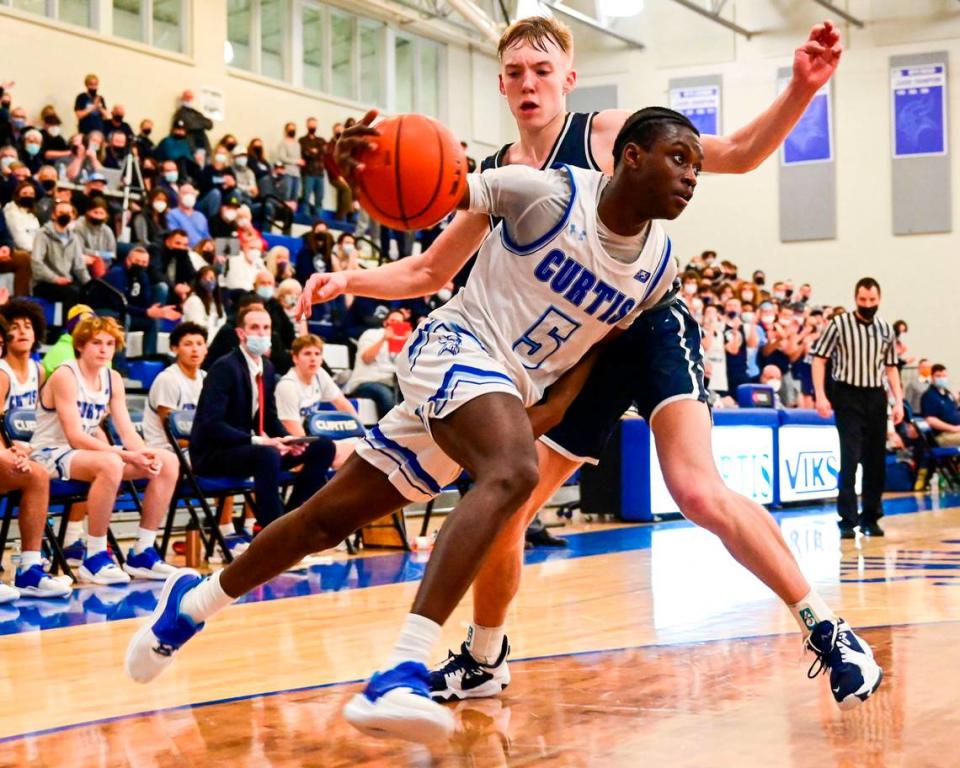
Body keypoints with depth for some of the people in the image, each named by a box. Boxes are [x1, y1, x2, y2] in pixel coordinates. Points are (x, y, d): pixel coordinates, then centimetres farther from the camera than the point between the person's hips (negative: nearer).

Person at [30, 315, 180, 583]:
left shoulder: (113, 379, 6)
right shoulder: (65, 376, -16)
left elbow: (127, 431, 1)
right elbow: (75, 437, -23)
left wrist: (146, 454, -21)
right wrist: (127, 456, -30)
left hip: (87, 452, 8)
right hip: (49, 455, -8)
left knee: (168, 462, -6)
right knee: (110, 464, -39)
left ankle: (142, 553, -2)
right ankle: (95, 558, -27)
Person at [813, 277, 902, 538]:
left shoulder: (886, 329, 10)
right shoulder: (840, 324, -3)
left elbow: (890, 367, 16)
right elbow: (819, 358, -4)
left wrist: (898, 400, 7)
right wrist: (820, 395, -13)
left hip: (876, 397, 4)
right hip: (848, 396, -4)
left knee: (876, 460, 7)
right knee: (850, 458, -9)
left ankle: (870, 518, 18)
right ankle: (848, 521, -7)